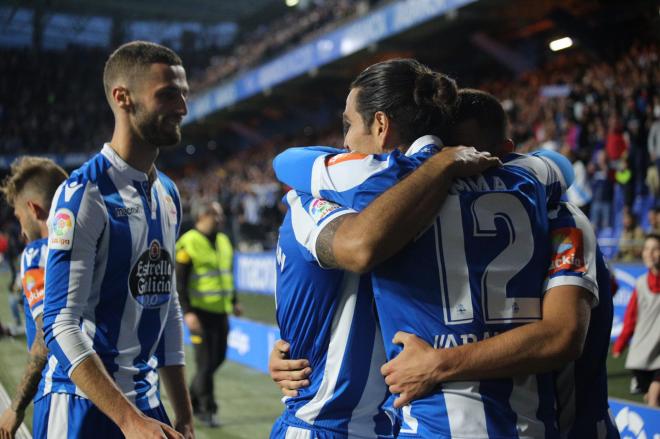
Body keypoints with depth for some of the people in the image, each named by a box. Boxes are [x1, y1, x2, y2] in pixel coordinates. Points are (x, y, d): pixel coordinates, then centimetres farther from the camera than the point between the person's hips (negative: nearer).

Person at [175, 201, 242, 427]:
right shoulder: (188, 243, -10)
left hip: (220, 311, 7)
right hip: (200, 312, -7)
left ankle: (192, 397, 29)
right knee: (205, 362, -3)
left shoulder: (224, 241, 13)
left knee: (217, 358, 11)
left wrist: (234, 301, 19)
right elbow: (179, 282, -12)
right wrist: (187, 312, -18)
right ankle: (207, 409, 10)